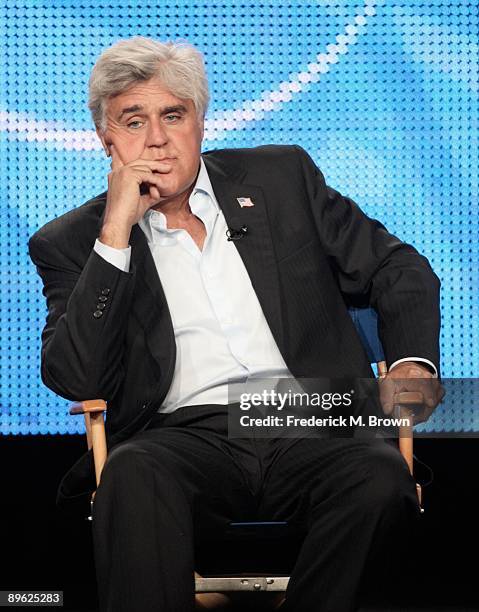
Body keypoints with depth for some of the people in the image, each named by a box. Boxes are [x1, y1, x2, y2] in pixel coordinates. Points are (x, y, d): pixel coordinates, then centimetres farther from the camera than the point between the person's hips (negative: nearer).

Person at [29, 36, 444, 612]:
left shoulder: (282, 177, 16)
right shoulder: (72, 242, 11)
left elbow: (398, 268, 19)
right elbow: (72, 380, -3)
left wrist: (412, 364, -2)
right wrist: (116, 233, -7)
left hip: (308, 428, 2)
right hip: (185, 436, -2)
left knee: (381, 476, -31)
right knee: (134, 473, -36)